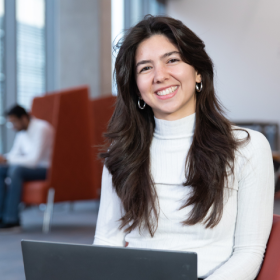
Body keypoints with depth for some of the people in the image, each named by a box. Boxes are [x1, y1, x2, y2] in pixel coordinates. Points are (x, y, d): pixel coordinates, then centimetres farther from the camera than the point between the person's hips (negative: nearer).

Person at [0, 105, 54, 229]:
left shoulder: (41, 128, -19)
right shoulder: (22, 131, 9)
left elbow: (34, 159, -25)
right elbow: (15, 154, 13)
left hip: (47, 169, -9)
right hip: (31, 166, 9)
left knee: (16, 169, -32)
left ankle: (12, 218, -29)